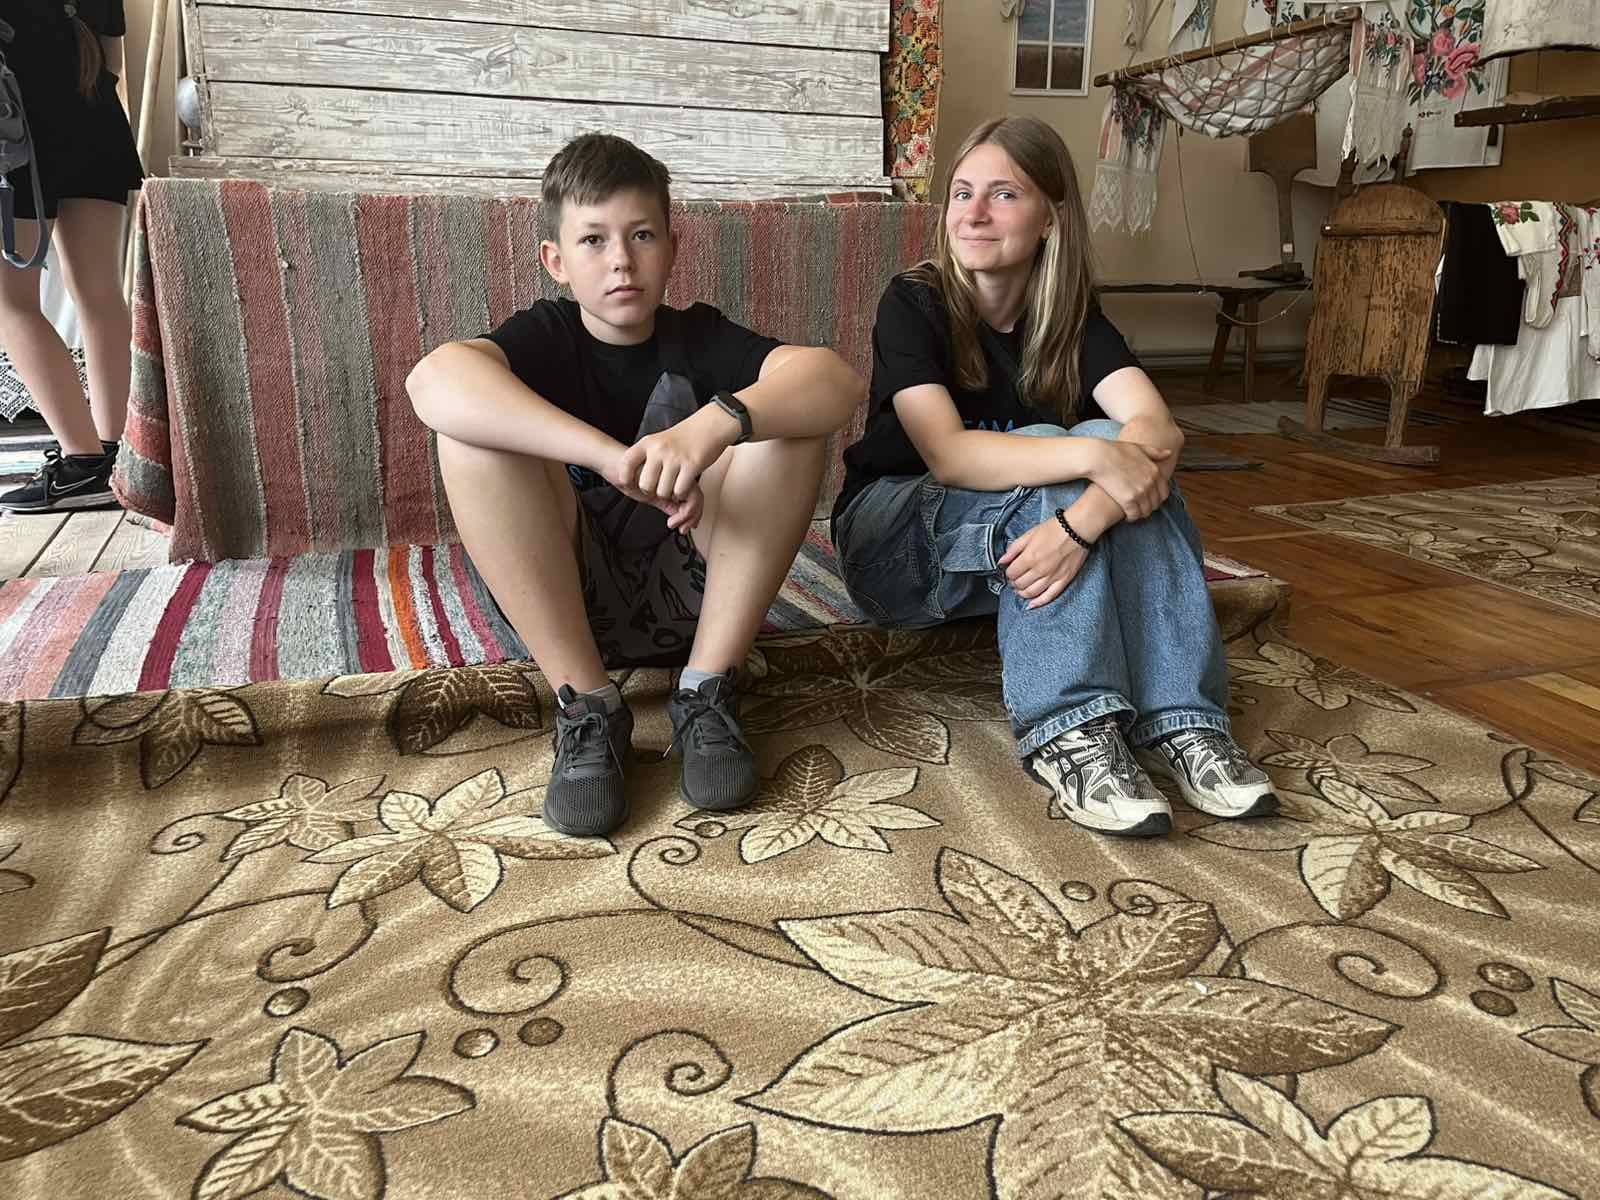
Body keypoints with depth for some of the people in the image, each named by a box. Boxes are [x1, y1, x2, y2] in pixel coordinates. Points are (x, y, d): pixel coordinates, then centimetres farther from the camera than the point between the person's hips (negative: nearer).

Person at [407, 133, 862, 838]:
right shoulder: (547, 337, -3)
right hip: (562, 605, 0)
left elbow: (839, 380, -21)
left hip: (692, 602, 1)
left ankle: (705, 694, -17)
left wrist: (714, 423, -41)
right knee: (472, 425, -22)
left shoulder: (698, 337, -1)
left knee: (789, 408, -18)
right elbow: (434, 382, -29)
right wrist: (614, 456, -40)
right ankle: (586, 706, -20)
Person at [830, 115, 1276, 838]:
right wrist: (1095, 457, -42)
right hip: (897, 541, -3)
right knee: (1057, 460, -29)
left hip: (1014, 539, 4)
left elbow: (1156, 427, -21)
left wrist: (1083, 519, -41)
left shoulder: (1072, 316, -3)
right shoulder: (914, 303, -13)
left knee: (1129, 458, -24)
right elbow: (947, 453, -29)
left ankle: (1179, 718, -31)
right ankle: (1066, 730, -36)